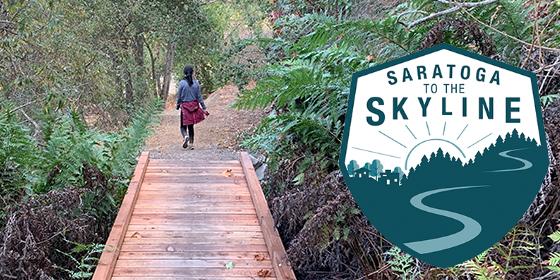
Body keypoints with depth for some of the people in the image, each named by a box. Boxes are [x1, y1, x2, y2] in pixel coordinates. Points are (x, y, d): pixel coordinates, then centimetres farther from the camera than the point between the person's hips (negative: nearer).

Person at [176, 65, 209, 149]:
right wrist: (204, 108, 5)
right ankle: (191, 143, 10)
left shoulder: (182, 83, -9)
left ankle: (185, 136, -25)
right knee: (191, 126, 14)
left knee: (183, 126, 6)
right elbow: (199, 96, 0)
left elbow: (179, 97, -4)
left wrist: (178, 106, 12)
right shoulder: (196, 83, -1)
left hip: (185, 105, -3)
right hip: (194, 105, 3)